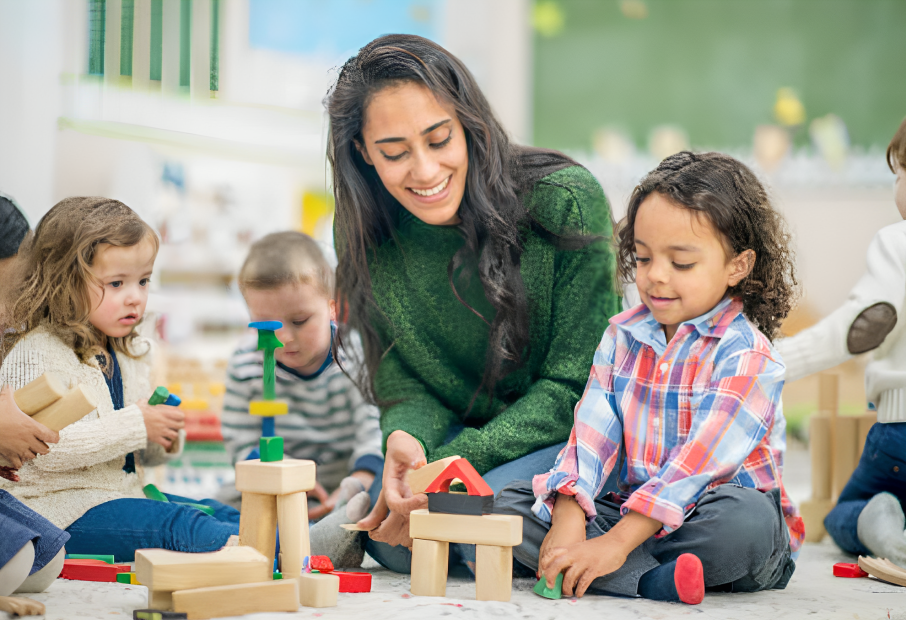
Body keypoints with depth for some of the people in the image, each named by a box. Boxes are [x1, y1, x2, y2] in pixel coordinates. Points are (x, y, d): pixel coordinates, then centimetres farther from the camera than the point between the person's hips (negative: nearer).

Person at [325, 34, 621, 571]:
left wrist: (451, 467, -26)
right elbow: (405, 385, -3)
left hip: (573, 434, -2)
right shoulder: (368, 239, -6)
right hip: (461, 435, 3)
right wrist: (406, 442, -28)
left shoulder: (566, 201, -18)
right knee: (396, 543, -27)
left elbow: (575, 385, -15)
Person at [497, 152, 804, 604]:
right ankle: (652, 580, -27)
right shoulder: (622, 337, 7)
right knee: (508, 505, -10)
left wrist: (615, 543, -29)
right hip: (631, 511, 6)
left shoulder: (746, 355, -13)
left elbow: (698, 460, -23)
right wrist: (567, 520, -20)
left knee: (745, 517, -39)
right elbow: (592, 433, -2)